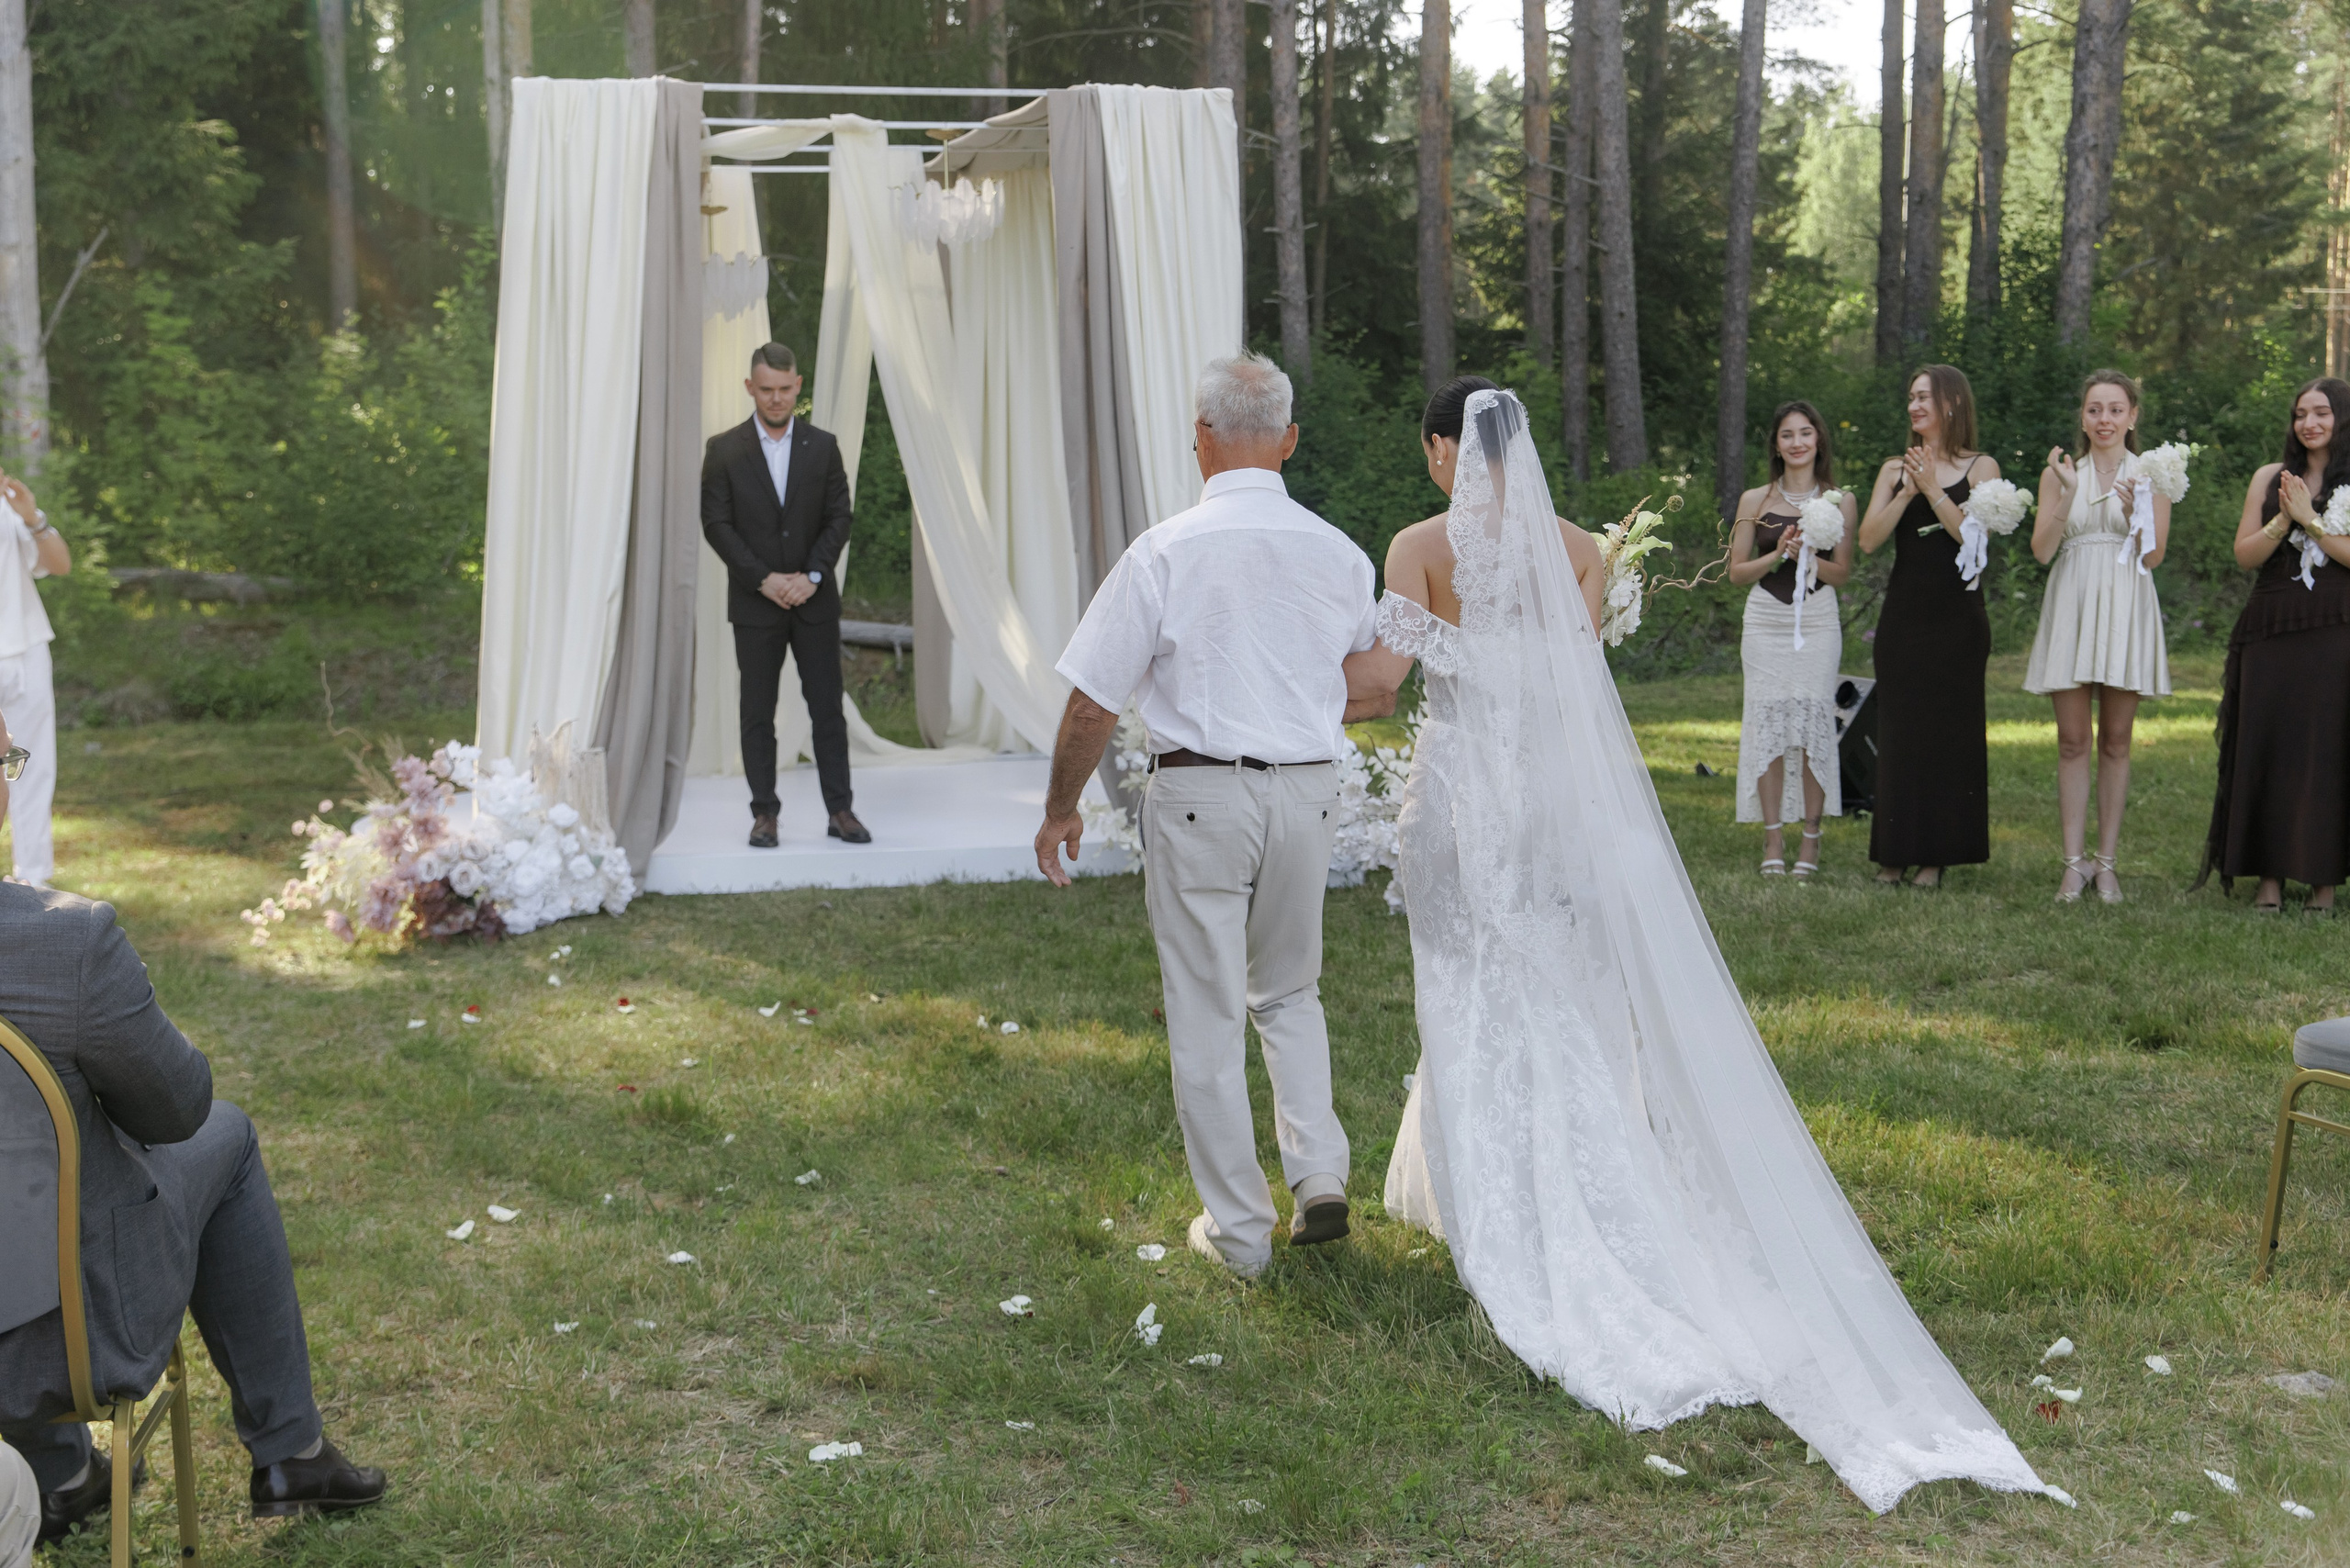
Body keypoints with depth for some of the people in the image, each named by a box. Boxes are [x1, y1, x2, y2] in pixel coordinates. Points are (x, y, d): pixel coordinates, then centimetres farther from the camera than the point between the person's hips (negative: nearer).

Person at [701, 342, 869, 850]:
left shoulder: (823, 446, 6)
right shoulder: (723, 450, 1)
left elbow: (839, 518, 2)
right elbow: (716, 525, -3)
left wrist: (812, 576, -11)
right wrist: (764, 579, -12)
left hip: (814, 600, 1)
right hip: (755, 604, -1)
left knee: (828, 708, 1)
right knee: (758, 713, 2)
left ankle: (840, 810, 7)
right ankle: (764, 814, 8)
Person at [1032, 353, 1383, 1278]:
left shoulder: (1163, 553, -11)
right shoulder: (1340, 556, 1)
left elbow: (1093, 704, -9)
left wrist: (1061, 809, 5)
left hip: (1199, 796, -4)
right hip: (1308, 793, 4)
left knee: (1208, 1018, 7)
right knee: (1289, 994, 23)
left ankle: (1237, 1230, 14)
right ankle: (1319, 1173, 10)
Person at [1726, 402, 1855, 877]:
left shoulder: (1839, 502, 6)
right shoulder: (1754, 502, 7)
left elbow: (1842, 573, 4)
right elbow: (1737, 571, 6)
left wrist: (1807, 556, -14)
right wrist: (1777, 554, -11)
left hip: (1817, 623, -1)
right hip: (1766, 622, 1)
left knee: (1813, 724, -5)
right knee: (1768, 723, -3)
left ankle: (1811, 839, 3)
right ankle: (1773, 838, 3)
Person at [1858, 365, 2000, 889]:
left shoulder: (1981, 468, 3)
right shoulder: (1895, 469, 11)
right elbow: (1869, 539, -1)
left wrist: (1932, 490, -13)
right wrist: (1907, 492, -11)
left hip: (1957, 616, -3)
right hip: (1903, 615, 3)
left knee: (1949, 730, -1)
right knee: (1898, 731, 3)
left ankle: (1937, 856, 5)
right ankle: (1896, 854, 9)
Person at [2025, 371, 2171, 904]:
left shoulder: (2151, 474, 6)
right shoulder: (2059, 473, 8)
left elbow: (2154, 556, -1)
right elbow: (2042, 550, -2)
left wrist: (2134, 511, -17)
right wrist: (2067, 493, -13)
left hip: (2125, 608, -1)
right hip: (2071, 606, 1)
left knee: (2115, 741, 2)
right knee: (2072, 741, -1)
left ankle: (2106, 862, 8)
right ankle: (2075, 862, 3)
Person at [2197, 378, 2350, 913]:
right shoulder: (2271, 477, 11)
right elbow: (2244, 555, 6)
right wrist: (2282, 522, -10)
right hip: (2271, 632, 3)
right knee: (2266, 748, 1)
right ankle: (2269, 876, 6)